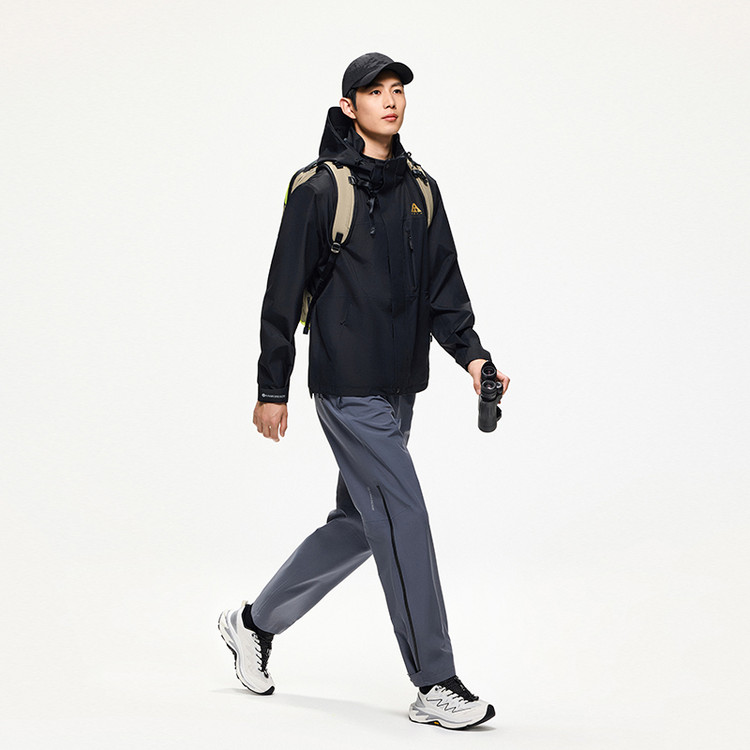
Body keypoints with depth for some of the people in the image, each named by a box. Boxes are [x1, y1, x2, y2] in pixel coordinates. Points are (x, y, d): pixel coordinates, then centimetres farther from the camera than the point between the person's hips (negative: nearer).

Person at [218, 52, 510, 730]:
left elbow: (443, 287, 13)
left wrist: (471, 354, -3)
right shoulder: (321, 188, -7)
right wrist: (272, 389, -5)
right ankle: (435, 685, -4)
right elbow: (284, 293, -5)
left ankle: (255, 623, 32)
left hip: (398, 390, 8)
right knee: (403, 520, -10)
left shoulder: (420, 190, 13)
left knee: (359, 524, 14)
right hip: (348, 388, -8)